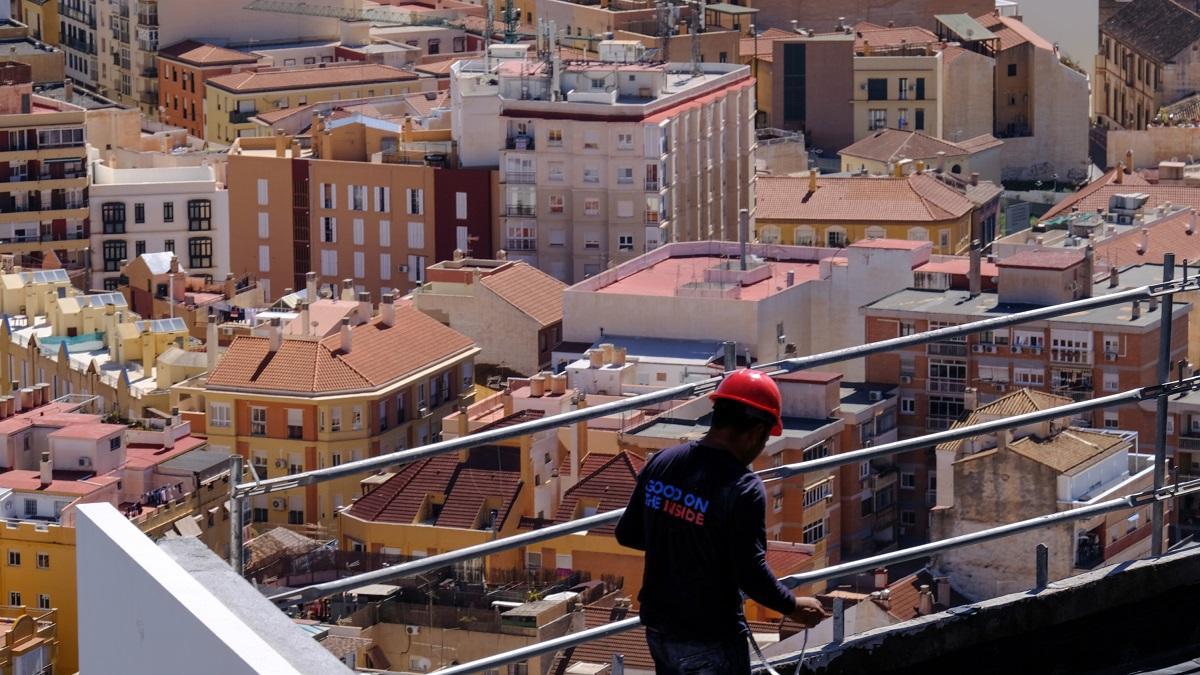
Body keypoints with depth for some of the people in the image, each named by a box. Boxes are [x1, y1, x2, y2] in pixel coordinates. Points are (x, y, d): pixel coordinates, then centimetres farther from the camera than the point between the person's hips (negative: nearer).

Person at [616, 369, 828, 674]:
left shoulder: (661, 463, -1)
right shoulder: (743, 488, -21)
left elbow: (627, 534, 7)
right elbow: (751, 574, -21)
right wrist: (793, 606, -5)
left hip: (658, 627, 7)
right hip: (709, 642, -7)